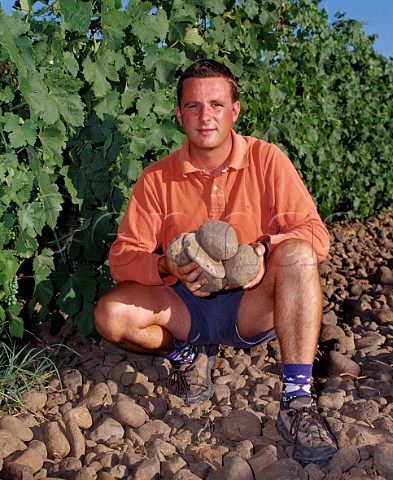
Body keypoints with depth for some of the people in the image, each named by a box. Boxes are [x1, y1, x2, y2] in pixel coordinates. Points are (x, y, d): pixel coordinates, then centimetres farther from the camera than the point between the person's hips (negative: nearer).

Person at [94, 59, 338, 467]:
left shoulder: (266, 160, -6)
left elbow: (314, 234, -11)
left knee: (297, 253, -30)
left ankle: (296, 402, -29)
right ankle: (187, 354, 6)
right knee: (111, 314, -25)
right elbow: (123, 254, -6)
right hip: (187, 309, 2)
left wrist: (265, 249, -31)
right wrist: (167, 267, -27)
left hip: (252, 306, -1)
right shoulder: (156, 179, -3)